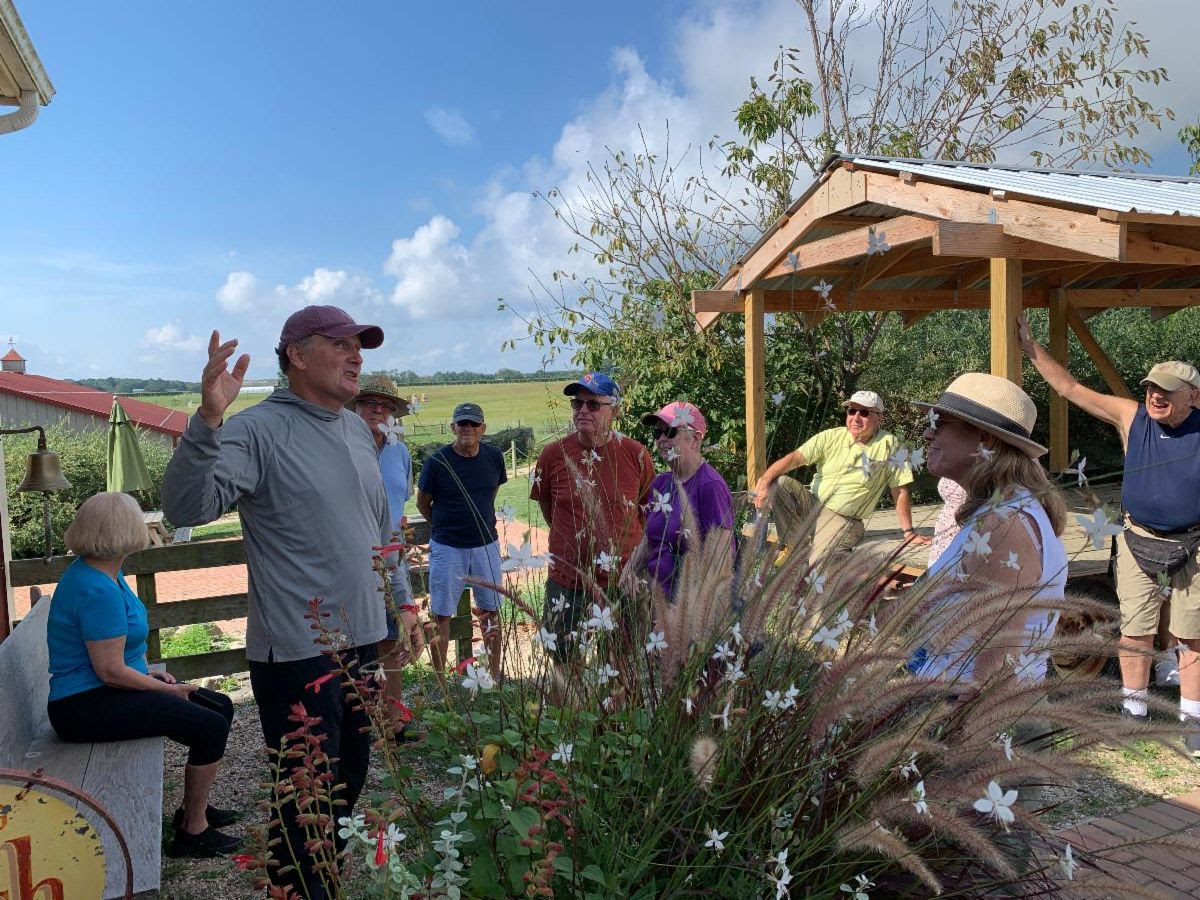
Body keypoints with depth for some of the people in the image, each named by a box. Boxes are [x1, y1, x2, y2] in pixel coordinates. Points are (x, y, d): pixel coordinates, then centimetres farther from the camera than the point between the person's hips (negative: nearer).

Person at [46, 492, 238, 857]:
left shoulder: (97, 570, 7)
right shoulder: (98, 591, -25)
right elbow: (111, 671, -25)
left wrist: (149, 673, 10)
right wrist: (166, 689, -12)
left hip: (102, 692, 11)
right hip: (86, 707, -11)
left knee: (221, 706, 9)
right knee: (210, 727, -17)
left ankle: (194, 808, 22)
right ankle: (193, 831, -1)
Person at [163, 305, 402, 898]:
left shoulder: (358, 430, 10)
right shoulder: (259, 429, -14)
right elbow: (185, 507, -27)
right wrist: (209, 419, -40)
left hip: (365, 642, 8)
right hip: (297, 651, -8)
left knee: (350, 782, 22)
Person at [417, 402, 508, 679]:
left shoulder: (494, 456, -2)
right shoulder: (437, 461, -12)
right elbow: (422, 503, 2)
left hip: (486, 545, 3)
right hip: (447, 548, -3)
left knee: (491, 613, 10)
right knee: (442, 617, 3)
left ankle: (496, 675, 23)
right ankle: (439, 681, 15)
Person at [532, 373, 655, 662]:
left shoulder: (635, 454, -6)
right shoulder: (553, 454, -4)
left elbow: (649, 510, 9)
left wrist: (628, 547, 9)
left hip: (623, 583, -1)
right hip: (566, 583, 1)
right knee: (563, 660, 12)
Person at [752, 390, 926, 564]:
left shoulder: (889, 445, -6)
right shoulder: (830, 437, -1)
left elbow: (900, 491, -3)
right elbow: (794, 458, -12)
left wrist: (908, 532, -2)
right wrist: (764, 481, -28)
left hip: (844, 519, -3)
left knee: (815, 565, -29)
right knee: (778, 483, -24)